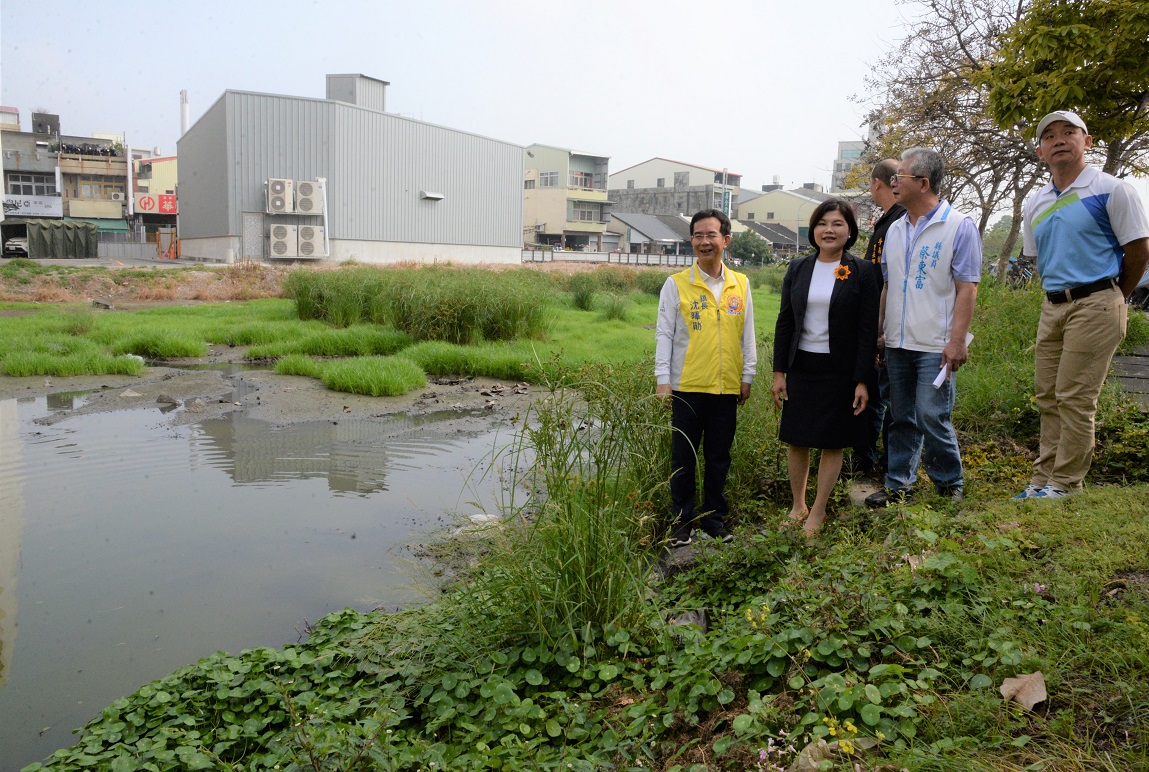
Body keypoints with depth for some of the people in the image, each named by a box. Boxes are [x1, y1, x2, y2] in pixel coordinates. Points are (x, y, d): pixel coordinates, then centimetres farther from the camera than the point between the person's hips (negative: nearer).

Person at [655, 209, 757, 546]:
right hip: (687, 387, -2)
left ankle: (714, 518, 24)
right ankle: (682, 521, 18)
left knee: (719, 457, 11)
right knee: (683, 457, 6)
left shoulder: (740, 284, 6)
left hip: (727, 387, 2)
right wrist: (662, 380, -6)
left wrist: (747, 376, 10)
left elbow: (747, 334, 12)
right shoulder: (676, 284, -2)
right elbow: (664, 334, -1)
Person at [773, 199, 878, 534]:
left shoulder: (861, 272, -4)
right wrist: (778, 372, 3)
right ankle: (797, 506, 25)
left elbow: (868, 330, -6)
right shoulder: (798, 268, 5)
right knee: (796, 440, 8)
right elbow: (784, 322, 7)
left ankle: (818, 512, 20)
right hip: (801, 367, 3)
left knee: (832, 443, 6)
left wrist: (862, 380, -11)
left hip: (840, 371, -3)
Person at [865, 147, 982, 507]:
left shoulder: (959, 227, -5)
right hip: (897, 343, 6)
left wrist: (957, 341, -15)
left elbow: (967, 289, -9)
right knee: (901, 419, 11)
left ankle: (950, 485, 14)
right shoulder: (895, 229, 13)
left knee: (932, 417, -6)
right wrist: (880, 331, 13)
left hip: (935, 345, -6)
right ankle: (898, 485, 22)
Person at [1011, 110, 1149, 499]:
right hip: (1052, 307, 6)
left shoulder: (1111, 191, -6)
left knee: (1075, 398, -6)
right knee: (1048, 396, 8)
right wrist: (1059, 294, 15)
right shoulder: (1035, 204, 12)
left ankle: (1065, 484, 2)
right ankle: (1044, 479, 15)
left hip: (1095, 305, -6)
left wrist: (1110, 299, 6)